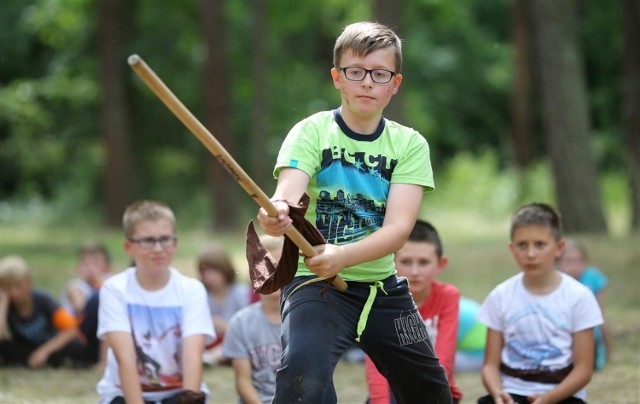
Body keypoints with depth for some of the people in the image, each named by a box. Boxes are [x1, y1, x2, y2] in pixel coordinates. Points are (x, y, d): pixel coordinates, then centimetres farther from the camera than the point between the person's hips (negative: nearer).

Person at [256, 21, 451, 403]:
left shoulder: (409, 144, 0)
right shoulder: (312, 132, -6)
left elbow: (399, 228, -13)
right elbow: (287, 193, -25)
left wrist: (342, 257, -32)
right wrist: (276, 214, -50)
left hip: (383, 286, 4)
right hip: (315, 285, -4)